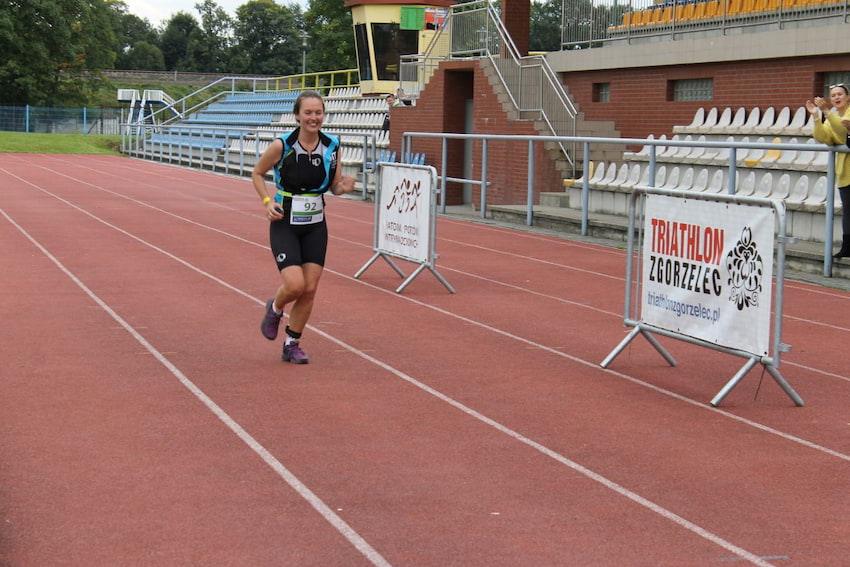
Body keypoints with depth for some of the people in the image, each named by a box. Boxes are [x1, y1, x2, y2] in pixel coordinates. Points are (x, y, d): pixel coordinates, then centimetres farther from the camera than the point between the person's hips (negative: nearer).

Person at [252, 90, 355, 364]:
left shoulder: (332, 146, -3)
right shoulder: (282, 146, -13)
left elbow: (334, 187, 8)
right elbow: (257, 173, 3)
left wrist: (344, 187, -15)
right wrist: (267, 201, -12)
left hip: (315, 226, 4)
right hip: (284, 225, -4)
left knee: (309, 290, 2)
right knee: (295, 285, -16)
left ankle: (292, 344, 20)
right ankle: (274, 308, 20)